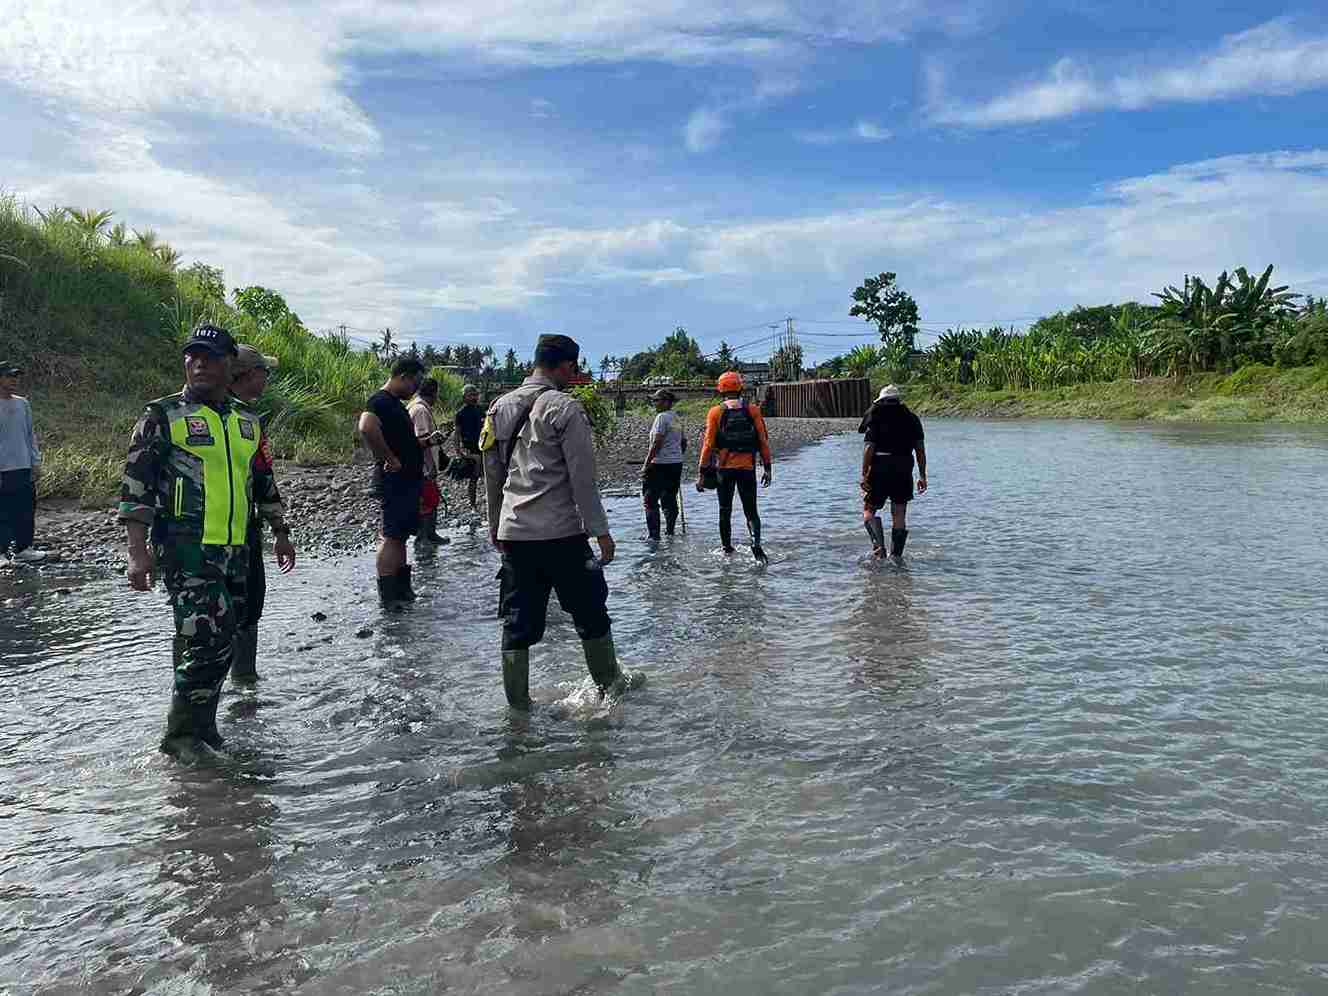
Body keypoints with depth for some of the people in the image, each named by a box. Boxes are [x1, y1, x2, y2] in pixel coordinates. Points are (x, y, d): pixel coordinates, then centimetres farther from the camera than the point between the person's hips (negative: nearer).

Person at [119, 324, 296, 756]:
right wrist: (137, 550, -14)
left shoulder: (246, 420, 14)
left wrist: (281, 534, 23)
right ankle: (182, 739, -2)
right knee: (207, 643, -15)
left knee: (219, 646, 11)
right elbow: (135, 485, -7)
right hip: (185, 549, -6)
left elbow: (264, 481, 23)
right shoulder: (163, 416, -3)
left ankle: (201, 729, 25)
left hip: (235, 551, 6)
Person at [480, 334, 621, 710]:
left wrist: (496, 527, 24)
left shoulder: (500, 407, 10)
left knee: (518, 623, 9)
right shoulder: (564, 408, -9)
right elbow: (582, 478, -12)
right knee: (591, 615, 11)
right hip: (560, 533, -6)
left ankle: (517, 705, 14)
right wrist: (600, 531, -7)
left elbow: (492, 475, 16)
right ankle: (609, 688, 23)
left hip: (513, 533, 6)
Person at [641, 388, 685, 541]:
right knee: (670, 500, 13)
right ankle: (670, 532, 17)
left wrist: (646, 465, -16)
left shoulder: (662, 417, -12)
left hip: (660, 465, -9)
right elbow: (684, 442, 20)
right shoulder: (677, 419, 14)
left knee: (651, 501, -3)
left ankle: (654, 535, -6)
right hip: (676, 465, 9)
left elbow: (656, 443, -18)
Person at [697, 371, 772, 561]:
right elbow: (763, 441, 1)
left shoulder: (715, 412, -3)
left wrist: (701, 473, -2)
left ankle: (728, 550, 18)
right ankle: (756, 542, -18)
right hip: (748, 468, 1)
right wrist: (767, 468, 8)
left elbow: (708, 444, -6)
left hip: (725, 468, -1)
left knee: (725, 512, 13)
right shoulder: (753, 411, 1)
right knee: (751, 511, 6)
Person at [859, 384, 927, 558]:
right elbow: (920, 449, 5)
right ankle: (896, 555, 8)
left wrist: (864, 474, -8)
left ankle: (878, 544, -14)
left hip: (879, 470, -3)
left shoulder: (876, 418, -1)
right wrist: (922, 476, 9)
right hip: (904, 470, 3)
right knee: (899, 514, 8)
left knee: (869, 509, 7)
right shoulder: (912, 419, 9)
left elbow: (869, 448, -8)